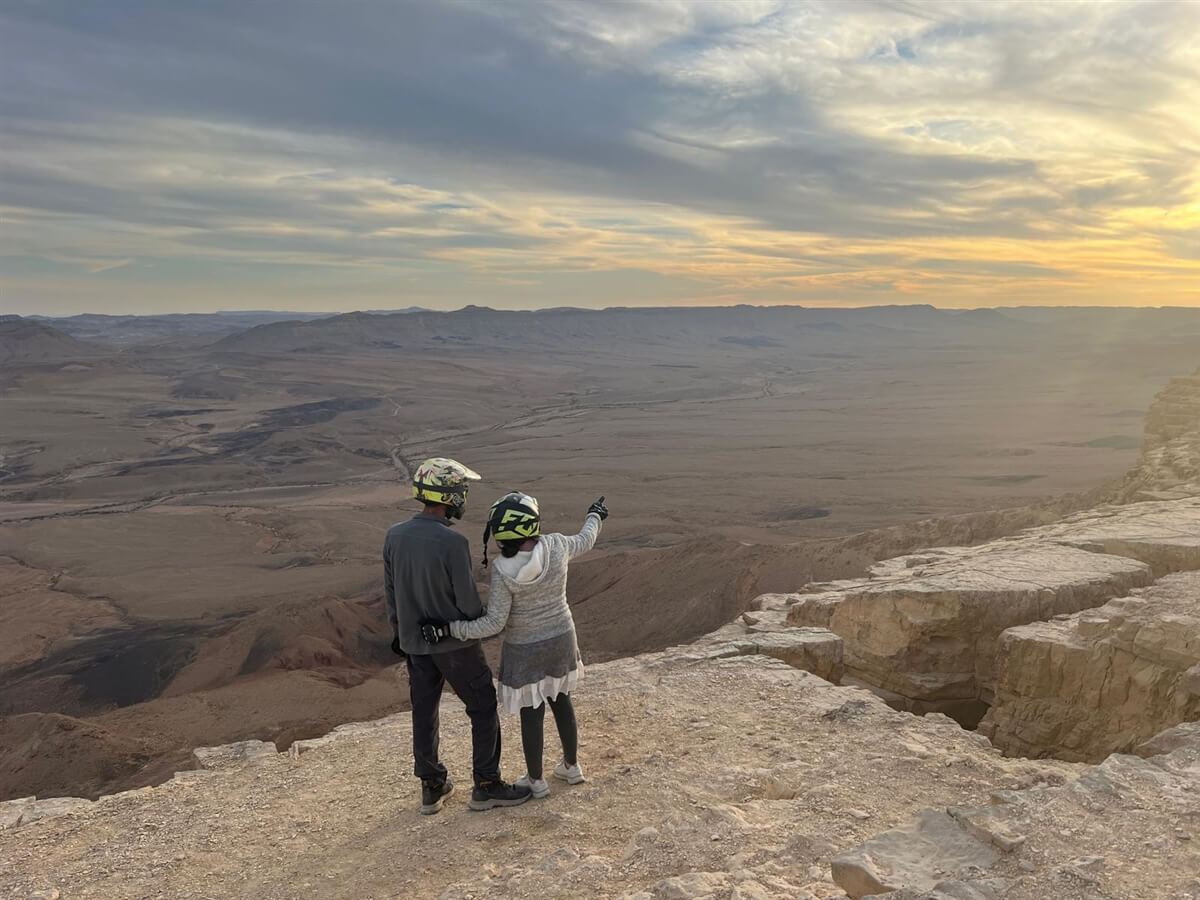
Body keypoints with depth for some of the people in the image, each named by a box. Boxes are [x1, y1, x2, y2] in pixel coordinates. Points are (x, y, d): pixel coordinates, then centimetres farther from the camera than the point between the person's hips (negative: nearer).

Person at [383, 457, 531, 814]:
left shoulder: (394, 536, -6)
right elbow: (468, 601, -19)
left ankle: (432, 788, 30)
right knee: (484, 708, 10)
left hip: (415, 641, 6)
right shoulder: (453, 543, -26)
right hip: (455, 642, -6)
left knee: (424, 712, 17)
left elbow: (391, 590, 5)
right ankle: (486, 787, 18)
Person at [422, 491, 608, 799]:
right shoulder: (556, 547, -16)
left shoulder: (503, 572, -26)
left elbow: (493, 623, -23)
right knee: (561, 701, 23)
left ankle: (536, 780, 28)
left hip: (525, 649, -4)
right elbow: (585, 541, 6)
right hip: (561, 639, 4)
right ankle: (571, 766, 38)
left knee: (531, 712, 12)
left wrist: (449, 629, -19)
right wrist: (595, 517, 27)